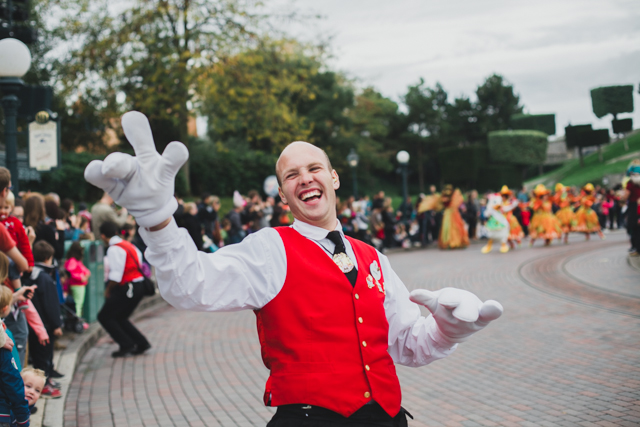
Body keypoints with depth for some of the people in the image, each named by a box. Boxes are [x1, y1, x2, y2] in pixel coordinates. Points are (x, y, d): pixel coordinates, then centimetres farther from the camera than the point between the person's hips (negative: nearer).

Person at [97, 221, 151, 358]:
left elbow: (116, 276, -21)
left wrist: (108, 291, -4)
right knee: (119, 318, 21)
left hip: (127, 288, -9)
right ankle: (141, 343, 16)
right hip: (139, 286, 9)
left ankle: (126, 345, 0)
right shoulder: (128, 245, 15)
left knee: (104, 316, 2)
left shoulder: (114, 249, -14)